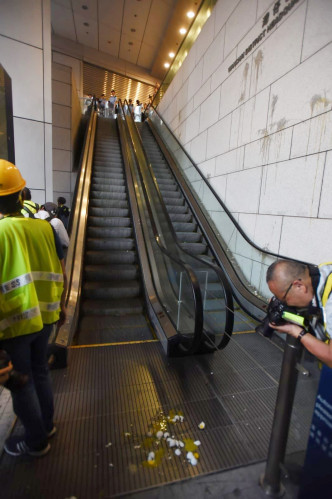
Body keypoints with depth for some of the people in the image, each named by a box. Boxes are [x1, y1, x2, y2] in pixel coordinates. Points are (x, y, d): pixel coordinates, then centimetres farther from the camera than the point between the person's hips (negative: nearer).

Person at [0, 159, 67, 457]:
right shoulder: (44, 227, -5)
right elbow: (61, 273, 1)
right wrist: (62, 306, 14)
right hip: (44, 316, 5)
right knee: (40, 372, 25)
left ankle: (35, 442, 38)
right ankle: (46, 425, 46)